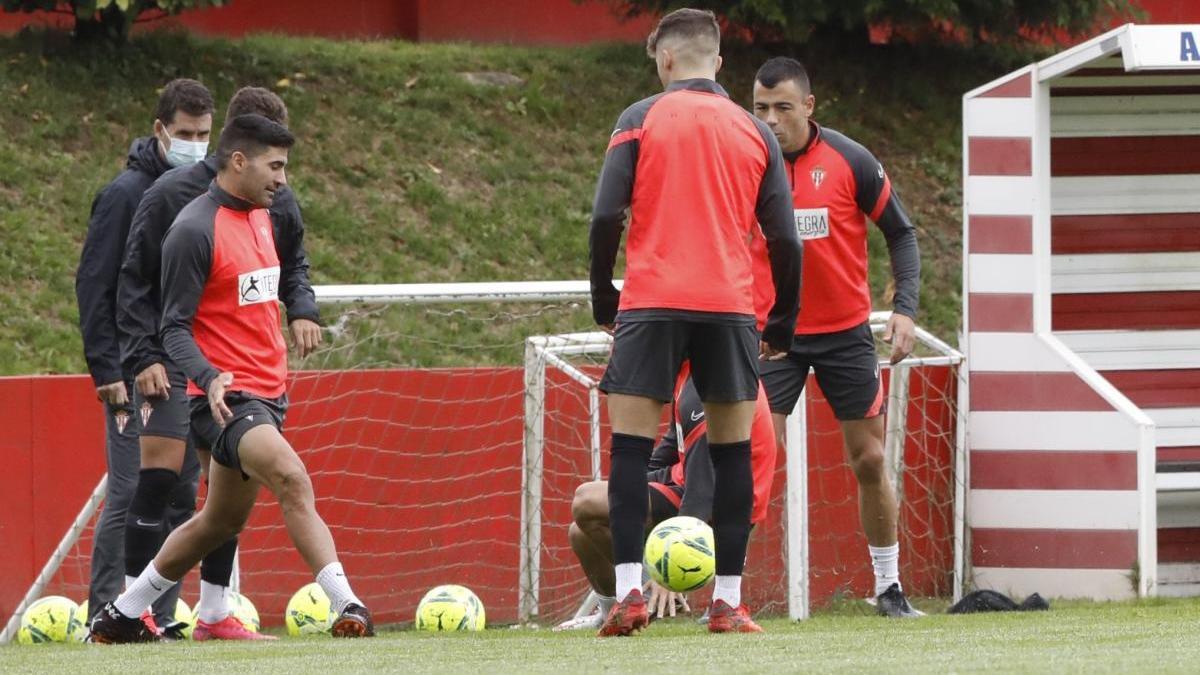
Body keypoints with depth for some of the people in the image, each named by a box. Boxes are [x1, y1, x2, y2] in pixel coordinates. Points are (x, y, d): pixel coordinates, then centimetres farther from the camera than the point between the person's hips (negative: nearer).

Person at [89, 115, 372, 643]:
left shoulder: (260, 217, 12)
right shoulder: (194, 230, -14)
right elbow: (173, 327, -15)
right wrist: (209, 377, -30)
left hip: (266, 395, 9)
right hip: (226, 397, -9)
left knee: (221, 522, 16)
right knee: (293, 480, -28)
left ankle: (120, 618, 29)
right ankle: (346, 608, -36)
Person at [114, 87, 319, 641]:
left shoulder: (278, 204, 4)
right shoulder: (172, 194, -9)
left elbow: (293, 268, 17)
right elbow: (133, 281, -6)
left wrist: (302, 310, -5)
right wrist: (143, 357, -14)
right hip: (172, 360, -5)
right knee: (161, 471, -13)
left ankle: (214, 614, 11)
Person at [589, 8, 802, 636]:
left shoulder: (641, 119, 3)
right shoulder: (755, 132, 10)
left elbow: (606, 216, -5)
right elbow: (783, 238, 7)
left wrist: (603, 296, 7)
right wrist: (783, 322, 16)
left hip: (651, 302, -2)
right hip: (730, 307, 2)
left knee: (631, 444, 2)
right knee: (732, 449, 9)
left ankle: (629, 593, -9)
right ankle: (728, 602, 5)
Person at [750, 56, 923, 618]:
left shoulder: (851, 161, -7)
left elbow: (900, 233, 2)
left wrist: (905, 307, -9)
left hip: (846, 333, 1)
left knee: (869, 461, 6)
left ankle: (889, 587, 21)